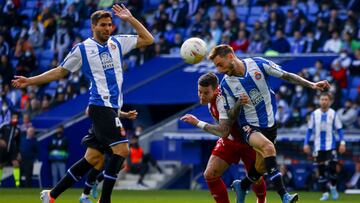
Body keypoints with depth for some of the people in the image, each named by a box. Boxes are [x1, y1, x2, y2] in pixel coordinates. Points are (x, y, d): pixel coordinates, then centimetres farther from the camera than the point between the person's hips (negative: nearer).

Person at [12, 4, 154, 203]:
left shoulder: (117, 43, 13)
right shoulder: (82, 49, 0)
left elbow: (148, 39, 18)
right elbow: (60, 71, 9)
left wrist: (130, 19, 9)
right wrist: (30, 81, 5)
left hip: (113, 108, 6)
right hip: (101, 106, -6)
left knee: (93, 158, 7)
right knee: (121, 149, -19)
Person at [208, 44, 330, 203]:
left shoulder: (258, 64, -9)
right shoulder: (226, 84, -8)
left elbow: (286, 76, 0)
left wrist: (311, 85, -5)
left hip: (269, 123, 3)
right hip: (250, 127, -3)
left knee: (260, 167, 5)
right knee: (268, 147, -32)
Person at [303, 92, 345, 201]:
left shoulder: (333, 114, 0)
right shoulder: (315, 114, 4)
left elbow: (339, 129, 1)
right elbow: (309, 130, 9)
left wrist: (342, 143, -10)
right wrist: (306, 143, 2)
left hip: (330, 146, -2)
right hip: (318, 147, 2)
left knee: (332, 168, -9)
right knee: (321, 170, 1)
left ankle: (333, 187, 18)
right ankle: (325, 193, 9)